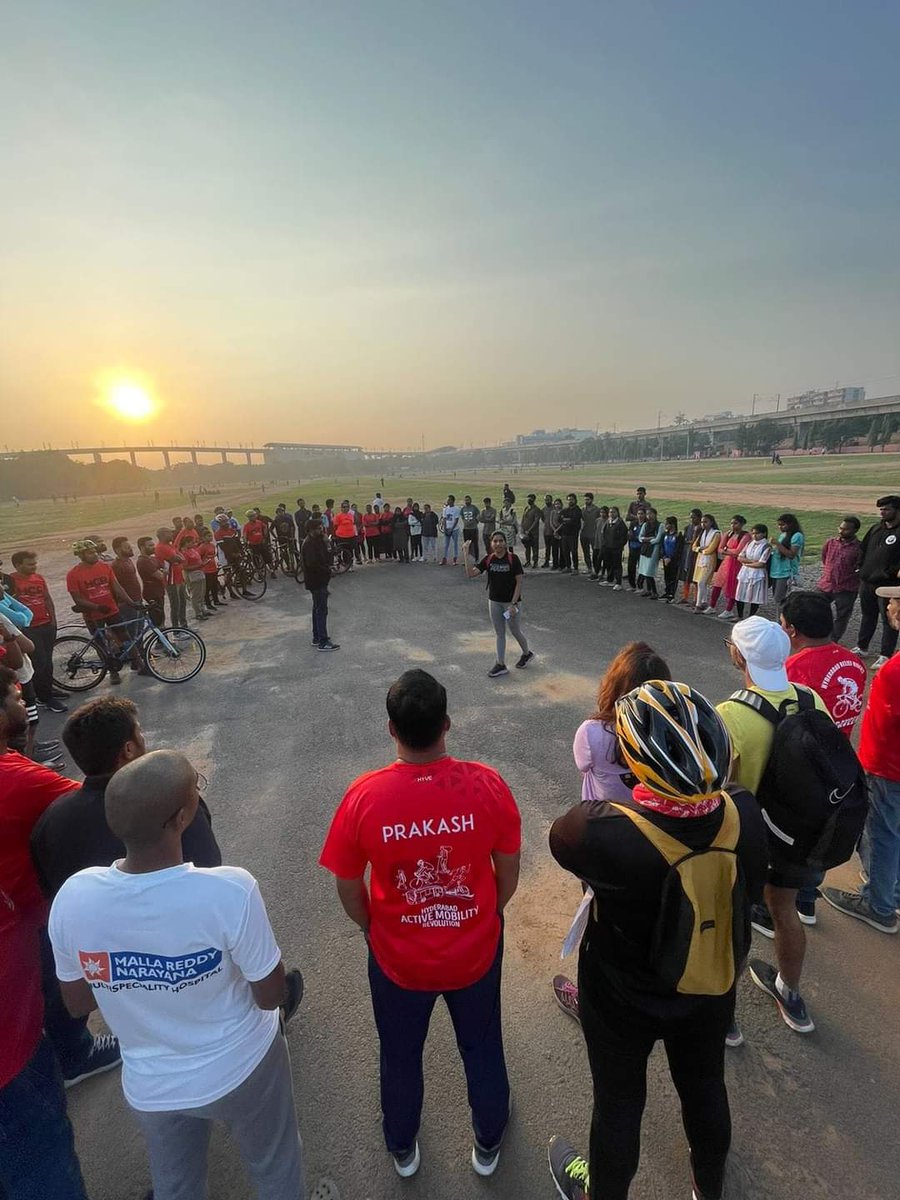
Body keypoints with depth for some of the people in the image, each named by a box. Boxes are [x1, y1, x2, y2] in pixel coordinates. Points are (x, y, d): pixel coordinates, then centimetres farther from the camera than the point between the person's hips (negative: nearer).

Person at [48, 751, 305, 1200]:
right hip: (241, 1069, -3)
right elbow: (271, 997, -19)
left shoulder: (72, 897, -25)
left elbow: (77, 1004, -5)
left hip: (151, 1086, 3)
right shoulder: (230, 891, -36)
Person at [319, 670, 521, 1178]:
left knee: (401, 1056, 31)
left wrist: (375, 930, 8)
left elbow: (349, 890, -12)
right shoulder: (488, 785, -26)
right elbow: (509, 875, -11)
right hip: (476, 952, 1)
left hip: (398, 959, 0)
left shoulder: (364, 796, -27)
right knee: (482, 1048, 30)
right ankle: (488, 1144, 58)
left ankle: (403, 1149, 59)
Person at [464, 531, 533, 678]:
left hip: (510, 601, -4)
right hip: (494, 601, 4)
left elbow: (519, 582, -12)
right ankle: (501, 665, 19)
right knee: (499, 633, 11)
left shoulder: (513, 558, -13)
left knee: (515, 631, 11)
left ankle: (527, 653, 38)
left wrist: (513, 603, -17)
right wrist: (466, 555, -17)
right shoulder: (488, 559, -2)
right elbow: (470, 574, -8)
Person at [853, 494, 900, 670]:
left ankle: (886, 656, 7)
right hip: (867, 582, 7)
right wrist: (863, 568, 10)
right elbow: (864, 549, 19)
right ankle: (861, 648, 31)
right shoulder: (876, 529, 11)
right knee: (867, 616, 19)